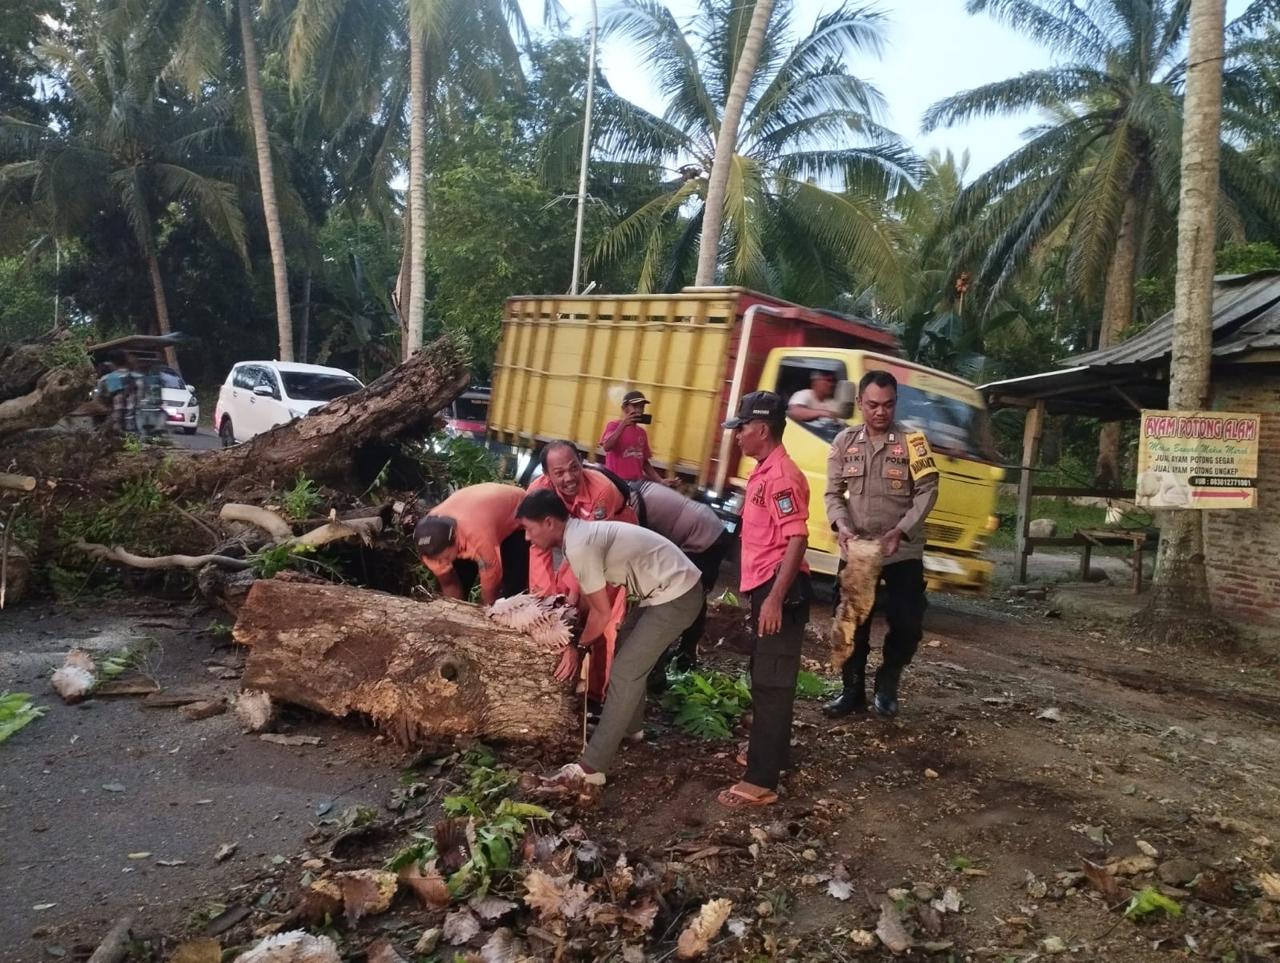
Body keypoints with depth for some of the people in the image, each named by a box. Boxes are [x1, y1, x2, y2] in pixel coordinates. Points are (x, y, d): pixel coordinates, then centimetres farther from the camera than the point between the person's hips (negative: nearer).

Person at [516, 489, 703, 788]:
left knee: (624, 672, -7)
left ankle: (592, 766, -3)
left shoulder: (579, 546, -21)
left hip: (676, 596, -10)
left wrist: (579, 648, 2)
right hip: (674, 587, 10)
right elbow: (592, 600, 17)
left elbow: (602, 612, -13)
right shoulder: (582, 533, 9)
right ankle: (630, 726, 42)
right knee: (630, 656, 23)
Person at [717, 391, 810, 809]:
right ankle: (772, 752, 37)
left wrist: (775, 598, -27)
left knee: (771, 683, -6)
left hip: (780, 589, -11)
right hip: (765, 586, 11)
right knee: (763, 677, 21)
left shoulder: (781, 476, -18)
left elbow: (797, 539, -24)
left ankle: (761, 781, 0)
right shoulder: (763, 471, 14)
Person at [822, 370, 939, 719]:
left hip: (904, 552, -2)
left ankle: (887, 684, 25)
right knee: (852, 625, 8)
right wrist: (843, 526, -17)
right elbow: (833, 492, 2)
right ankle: (853, 691, 26)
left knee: (908, 625, -1)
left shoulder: (912, 441, -4)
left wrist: (900, 531, -19)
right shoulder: (844, 442, 3)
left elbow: (927, 491, -7)